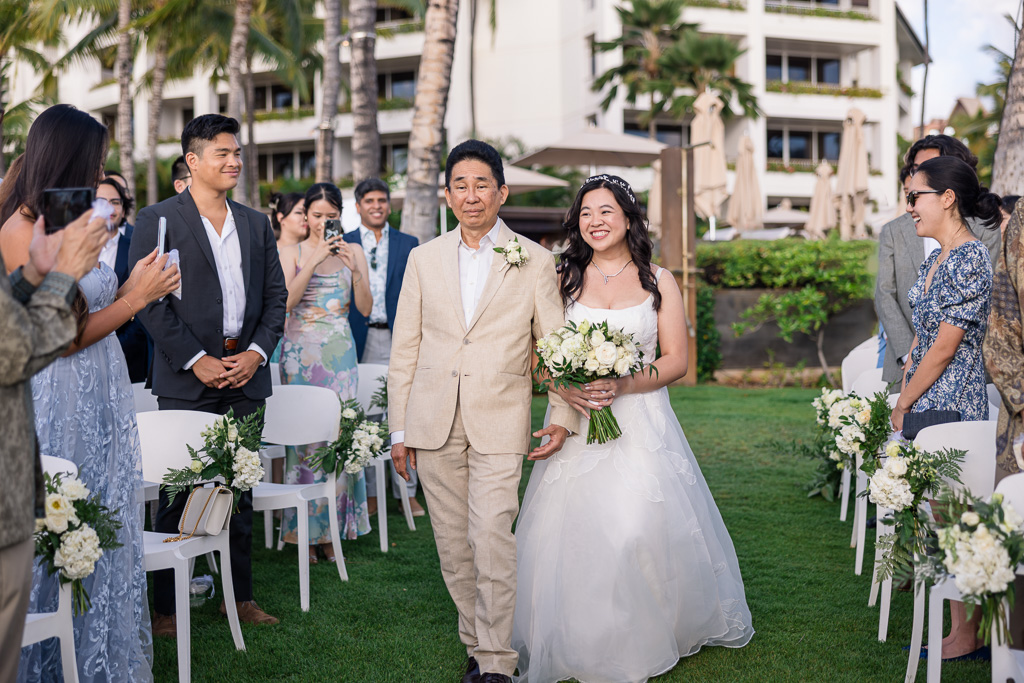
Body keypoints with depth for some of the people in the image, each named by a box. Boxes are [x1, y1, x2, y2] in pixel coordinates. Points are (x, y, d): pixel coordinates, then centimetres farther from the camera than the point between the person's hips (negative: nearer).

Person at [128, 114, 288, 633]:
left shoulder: (256, 224, 13)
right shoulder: (158, 220, -2)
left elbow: (276, 294, 13)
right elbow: (147, 301, -8)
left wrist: (257, 351, -2)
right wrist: (197, 360, -13)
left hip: (246, 375, 5)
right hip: (187, 379, -5)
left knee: (239, 489, 12)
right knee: (179, 493, 0)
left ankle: (239, 595, 23)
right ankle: (165, 605, 9)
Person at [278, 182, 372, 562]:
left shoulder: (353, 252, 8)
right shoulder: (292, 253, 4)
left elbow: (366, 308, 1)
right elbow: (285, 302, -11)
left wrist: (354, 270, -14)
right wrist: (314, 261, -20)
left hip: (339, 353, 2)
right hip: (301, 351, -2)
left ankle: (333, 530, 10)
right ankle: (305, 532, 6)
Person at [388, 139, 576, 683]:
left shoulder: (535, 262, 3)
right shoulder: (424, 259, 8)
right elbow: (404, 349, 9)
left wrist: (562, 416, -5)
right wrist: (399, 429, 7)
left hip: (499, 424, -3)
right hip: (434, 424, 3)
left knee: (491, 543, -11)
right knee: (453, 546, 9)